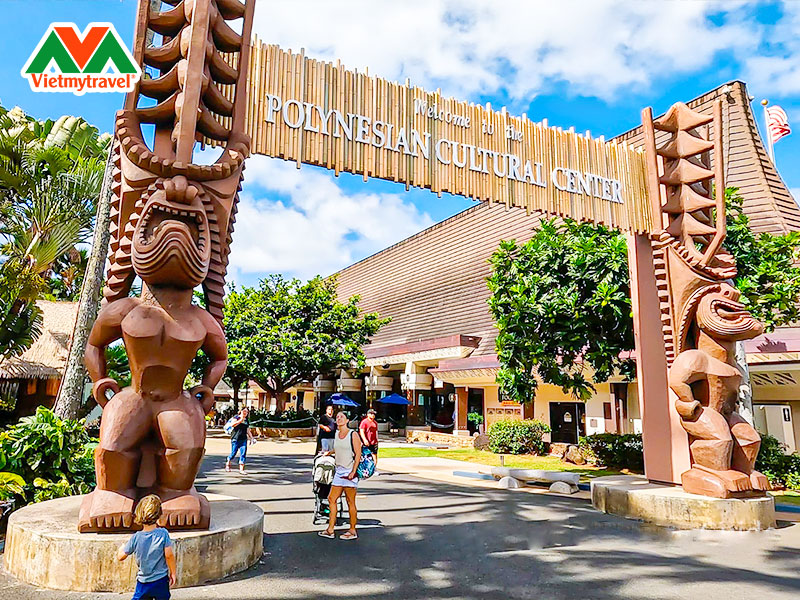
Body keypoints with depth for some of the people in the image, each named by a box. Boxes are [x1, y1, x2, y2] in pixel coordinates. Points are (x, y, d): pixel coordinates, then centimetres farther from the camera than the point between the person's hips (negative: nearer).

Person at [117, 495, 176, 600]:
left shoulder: (136, 537, -12)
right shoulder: (163, 533, -16)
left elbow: (120, 556, -2)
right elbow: (169, 555, -15)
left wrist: (122, 547, 20)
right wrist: (173, 573, -1)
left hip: (143, 582, 1)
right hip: (161, 580, -1)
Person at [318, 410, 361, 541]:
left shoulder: (353, 434, -9)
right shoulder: (336, 434, 10)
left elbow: (358, 454, -11)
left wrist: (353, 472, -16)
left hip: (350, 472, -7)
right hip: (339, 471, 7)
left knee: (350, 503, 0)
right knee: (331, 499, 6)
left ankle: (352, 531, 11)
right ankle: (330, 530, 15)